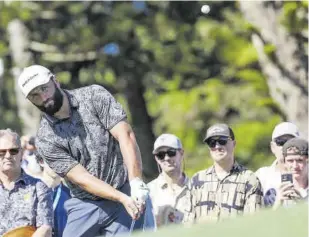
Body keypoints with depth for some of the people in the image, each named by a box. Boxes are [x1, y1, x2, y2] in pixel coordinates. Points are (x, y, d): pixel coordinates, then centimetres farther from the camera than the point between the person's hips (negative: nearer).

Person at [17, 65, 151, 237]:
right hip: (85, 207, 2)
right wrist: (123, 199, -22)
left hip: (127, 193, -2)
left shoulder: (95, 96, -3)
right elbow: (82, 178, -10)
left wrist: (136, 183, -24)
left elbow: (126, 136, -12)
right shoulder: (45, 140, -3)